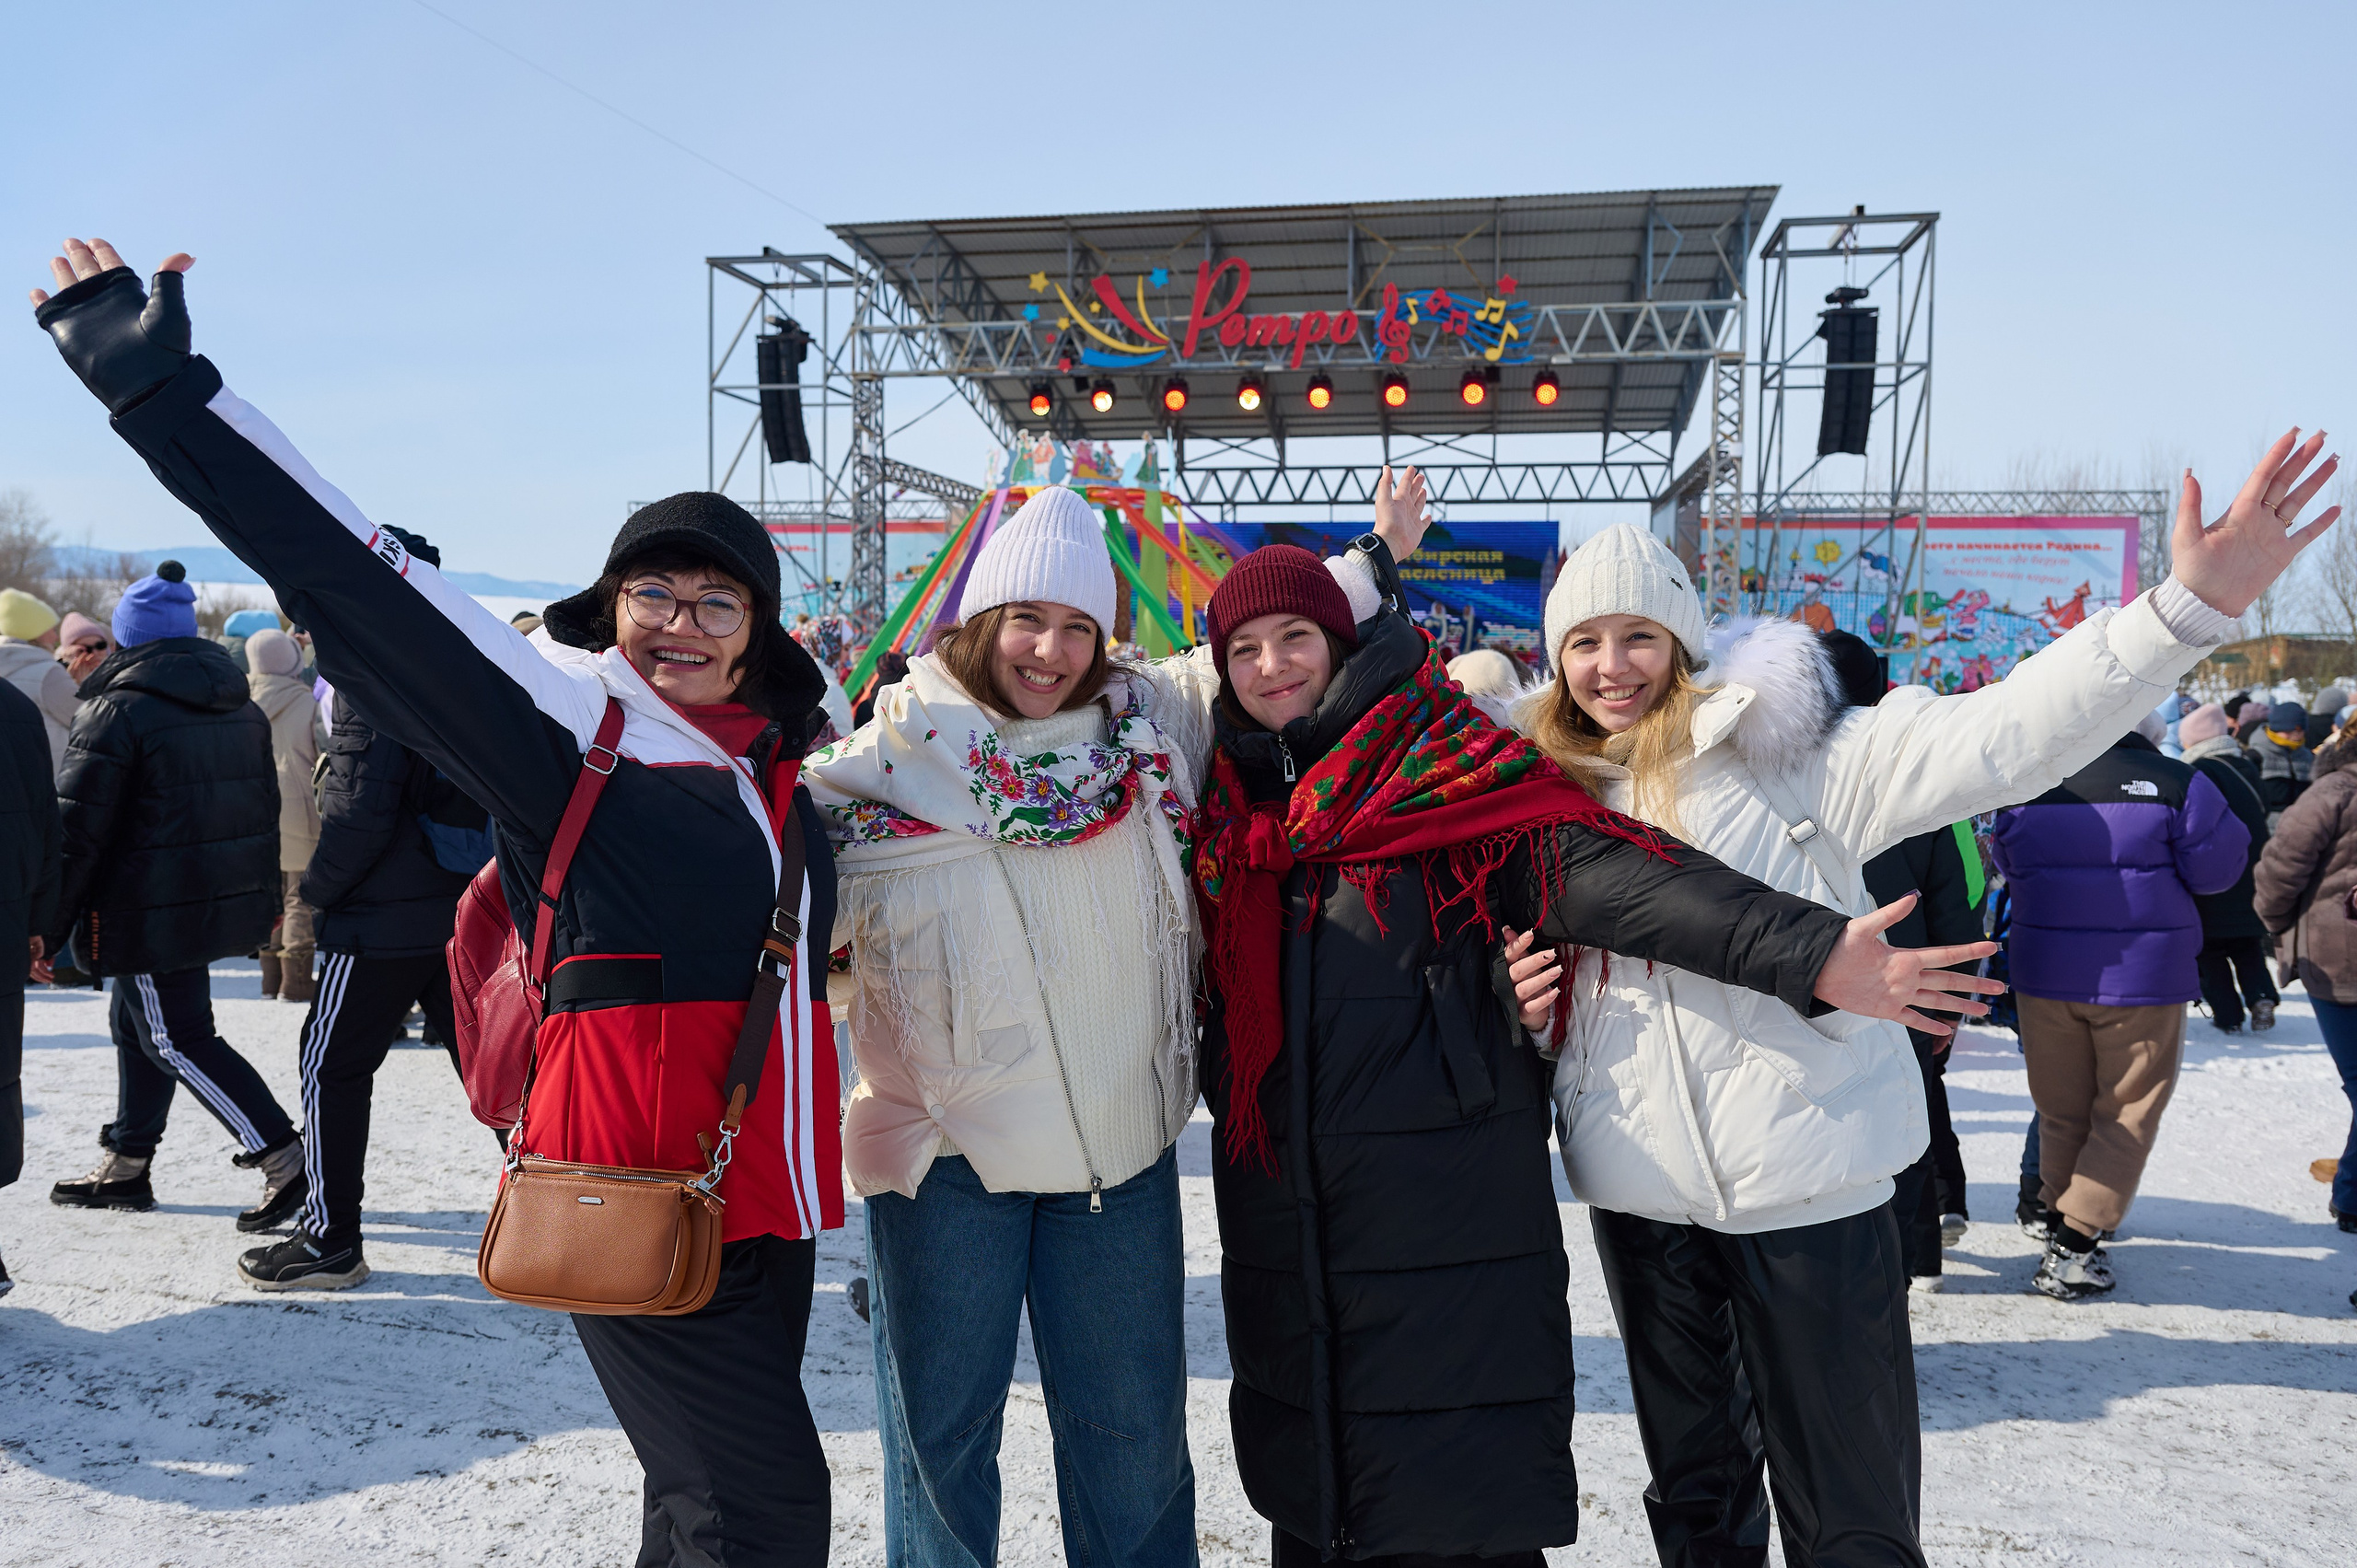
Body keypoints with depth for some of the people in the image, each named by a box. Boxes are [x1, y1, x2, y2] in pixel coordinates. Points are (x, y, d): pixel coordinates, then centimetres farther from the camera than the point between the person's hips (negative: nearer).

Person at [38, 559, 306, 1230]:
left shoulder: (115, 710, -12)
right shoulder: (243, 708, 11)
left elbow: (78, 830, -14)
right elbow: (264, 808, 17)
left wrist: (47, 929, -7)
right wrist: (266, 897, 25)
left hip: (154, 910, -8)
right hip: (228, 898, 8)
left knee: (176, 1039, -2)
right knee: (138, 1023, 20)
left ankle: (283, 1156, -9)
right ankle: (126, 1168, 29)